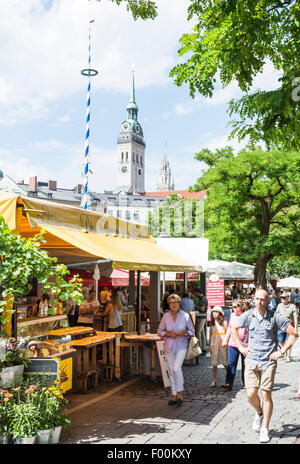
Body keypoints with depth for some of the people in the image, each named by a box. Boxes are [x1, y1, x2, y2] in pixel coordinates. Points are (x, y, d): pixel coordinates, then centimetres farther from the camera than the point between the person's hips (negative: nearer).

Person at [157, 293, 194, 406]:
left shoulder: (185, 316, -7)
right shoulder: (166, 316, -3)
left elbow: (192, 331, 3)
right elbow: (160, 331, 6)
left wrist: (184, 333, -17)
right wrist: (169, 334, -12)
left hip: (181, 347, -3)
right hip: (169, 347, 3)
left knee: (176, 368, -19)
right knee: (171, 371, 7)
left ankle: (180, 394, 0)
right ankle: (174, 396, 19)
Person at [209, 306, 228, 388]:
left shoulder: (224, 323, -3)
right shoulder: (212, 323, 7)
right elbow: (211, 335, 11)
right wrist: (210, 346, 9)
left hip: (223, 345, -3)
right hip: (214, 345, 3)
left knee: (225, 364, 2)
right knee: (214, 364, 4)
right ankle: (214, 381, 8)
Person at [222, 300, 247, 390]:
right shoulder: (232, 315, 10)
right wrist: (226, 339, 16)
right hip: (233, 344, 4)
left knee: (245, 364, 9)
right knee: (231, 363, 0)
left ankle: (245, 382, 21)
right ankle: (229, 383, 0)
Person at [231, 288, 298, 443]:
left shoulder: (275, 317, -7)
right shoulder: (248, 315, 0)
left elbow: (293, 333, -1)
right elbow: (233, 328, 17)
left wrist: (281, 351, -5)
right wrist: (241, 347, 9)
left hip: (268, 362, -2)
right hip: (251, 361, 2)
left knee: (266, 395, -1)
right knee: (251, 394, -2)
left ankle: (265, 430, 13)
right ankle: (259, 413, 31)